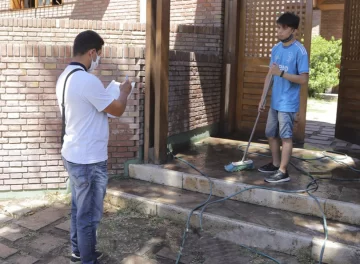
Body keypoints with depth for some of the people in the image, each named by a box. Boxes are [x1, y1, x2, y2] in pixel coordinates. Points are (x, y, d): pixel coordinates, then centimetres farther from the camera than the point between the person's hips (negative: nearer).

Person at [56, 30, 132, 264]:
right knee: (89, 214, 6)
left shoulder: (65, 76, 7)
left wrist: (109, 96, 22)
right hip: (89, 160, -10)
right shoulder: (87, 80, -24)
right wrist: (124, 92, 4)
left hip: (74, 155, 10)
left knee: (79, 209, 23)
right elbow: (117, 110, -14)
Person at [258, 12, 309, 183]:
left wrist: (281, 73, -24)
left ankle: (283, 172, 7)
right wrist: (262, 99, 11)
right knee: (271, 134, 15)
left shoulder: (299, 51, -13)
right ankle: (275, 164, 31)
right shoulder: (276, 49, 8)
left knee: (286, 137, -1)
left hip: (288, 103, -7)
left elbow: (304, 79, -16)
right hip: (274, 102, 7)